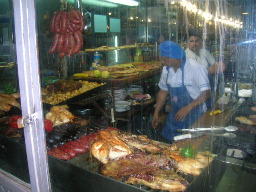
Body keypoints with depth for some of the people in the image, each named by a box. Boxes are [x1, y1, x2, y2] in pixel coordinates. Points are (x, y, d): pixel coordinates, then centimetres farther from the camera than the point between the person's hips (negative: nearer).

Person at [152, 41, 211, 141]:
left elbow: (206, 93, -20)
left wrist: (188, 107, -30)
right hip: (174, 114, 6)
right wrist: (156, 113, 10)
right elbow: (163, 91, 12)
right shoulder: (166, 69, 1)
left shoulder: (195, 68, -19)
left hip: (194, 115, -6)